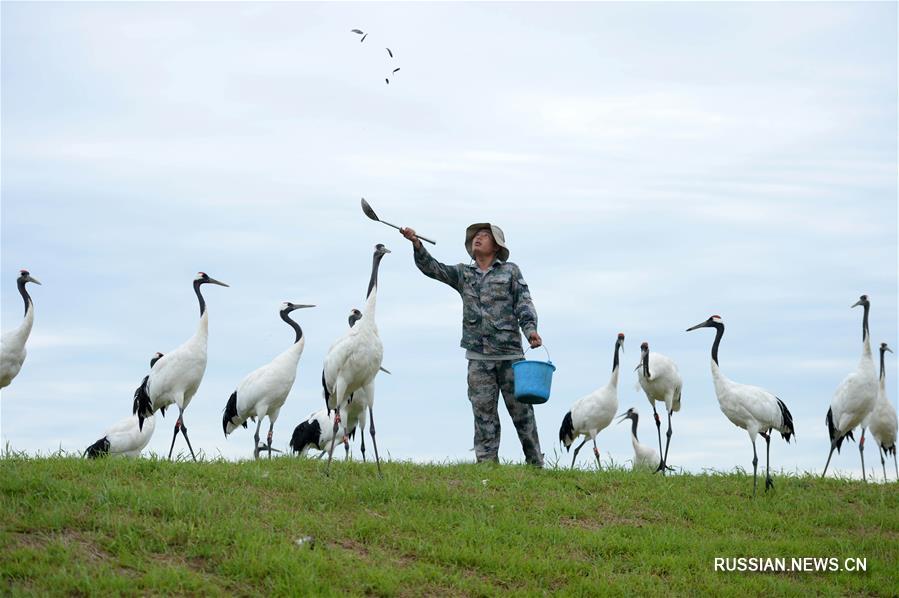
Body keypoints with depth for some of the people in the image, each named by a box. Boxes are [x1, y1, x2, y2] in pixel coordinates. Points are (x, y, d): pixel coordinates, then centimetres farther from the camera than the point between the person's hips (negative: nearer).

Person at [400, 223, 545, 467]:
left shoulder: (510, 271, 9)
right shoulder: (463, 273, 15)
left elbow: (524, 303, 2)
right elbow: (432, 268, 4)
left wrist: (530, 328, -16)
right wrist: (416, 244, -12)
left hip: (510, 354, -2)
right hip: (478, 356, 2)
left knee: (521, 410, 1)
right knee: (484, 413, -1)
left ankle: (536, 464, 9)